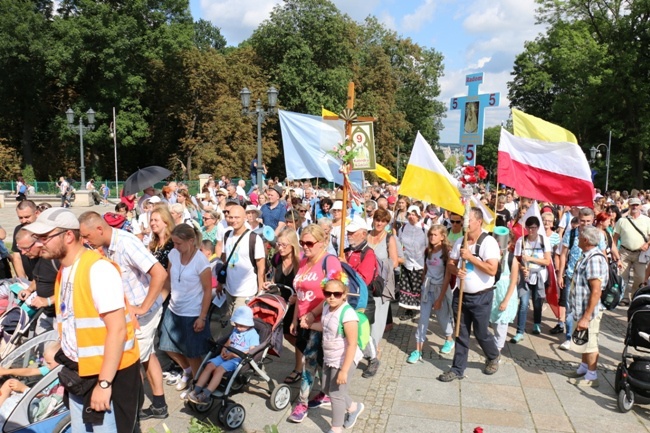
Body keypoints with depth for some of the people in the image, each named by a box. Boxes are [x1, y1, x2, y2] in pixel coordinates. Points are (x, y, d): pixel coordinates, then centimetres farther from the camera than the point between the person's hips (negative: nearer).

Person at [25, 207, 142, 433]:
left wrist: (104, 383, -23)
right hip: (80, 373, 9)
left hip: (111, 375, -8)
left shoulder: (98, 268, -21)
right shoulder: (64, 270, 7)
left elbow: (118, 330, -24)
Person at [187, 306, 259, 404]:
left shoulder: (253, 334, -5)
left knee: (219, 369, -28)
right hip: (227, 355, 8)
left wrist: (233, 355, -17)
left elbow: (251, 352, -13)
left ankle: (205, 395, -31)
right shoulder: (235, 330, 20)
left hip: (239, 359, -7)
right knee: (209, 366, -16)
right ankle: (196, 390, -19)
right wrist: (224, 349, -1)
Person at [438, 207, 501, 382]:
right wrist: (456, 270, -13)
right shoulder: (460, 242, 4)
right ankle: (458, 369, 21)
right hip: (461, 294, 5)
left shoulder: (489, 242, -15)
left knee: (481, 333, 9)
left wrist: (470, 257, -23)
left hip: (481, 297, -5)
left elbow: (492, 270, -24)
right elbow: (450, 264, 9)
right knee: (461, 334, 12)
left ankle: (493, 357, 38)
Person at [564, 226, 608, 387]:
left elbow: (596, 291, -27)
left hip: (589, 311, -9)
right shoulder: (588, 256, 7)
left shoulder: (594, 259, -24)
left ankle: (591, 377, 19)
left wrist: (586, 317, -26)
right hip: (582, 309, 9)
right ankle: (583, 368, 36)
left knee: (590, 344, 5)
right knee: (585, 343, 21)